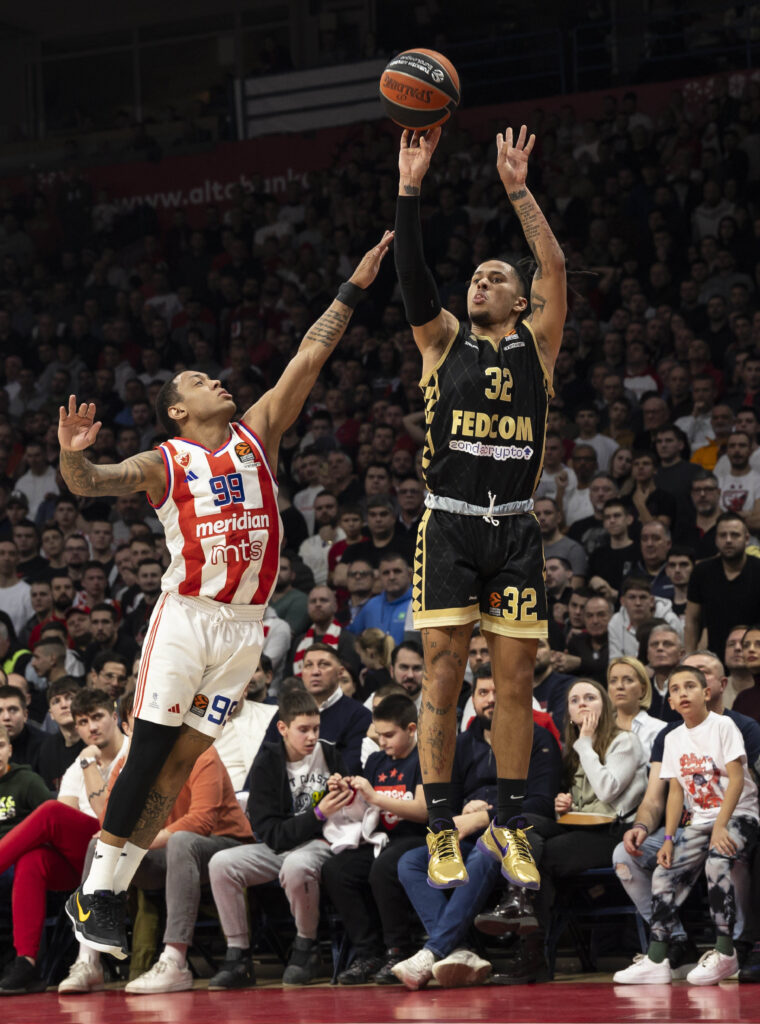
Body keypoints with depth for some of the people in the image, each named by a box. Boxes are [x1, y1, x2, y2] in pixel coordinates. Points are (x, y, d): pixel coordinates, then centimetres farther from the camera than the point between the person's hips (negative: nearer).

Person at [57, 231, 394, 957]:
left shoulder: (256, 435, 14)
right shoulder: (164, 462, 3)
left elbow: (310, 355, 11)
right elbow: (89, 484, -10)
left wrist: (353, 290, 7)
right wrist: (70, 454, -32)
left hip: (246, 624, 4)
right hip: (186, 616, -4)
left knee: (180, 762, 3)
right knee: (148, 756, -6)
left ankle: (110, 893, 7)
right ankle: (92, 893, -1)